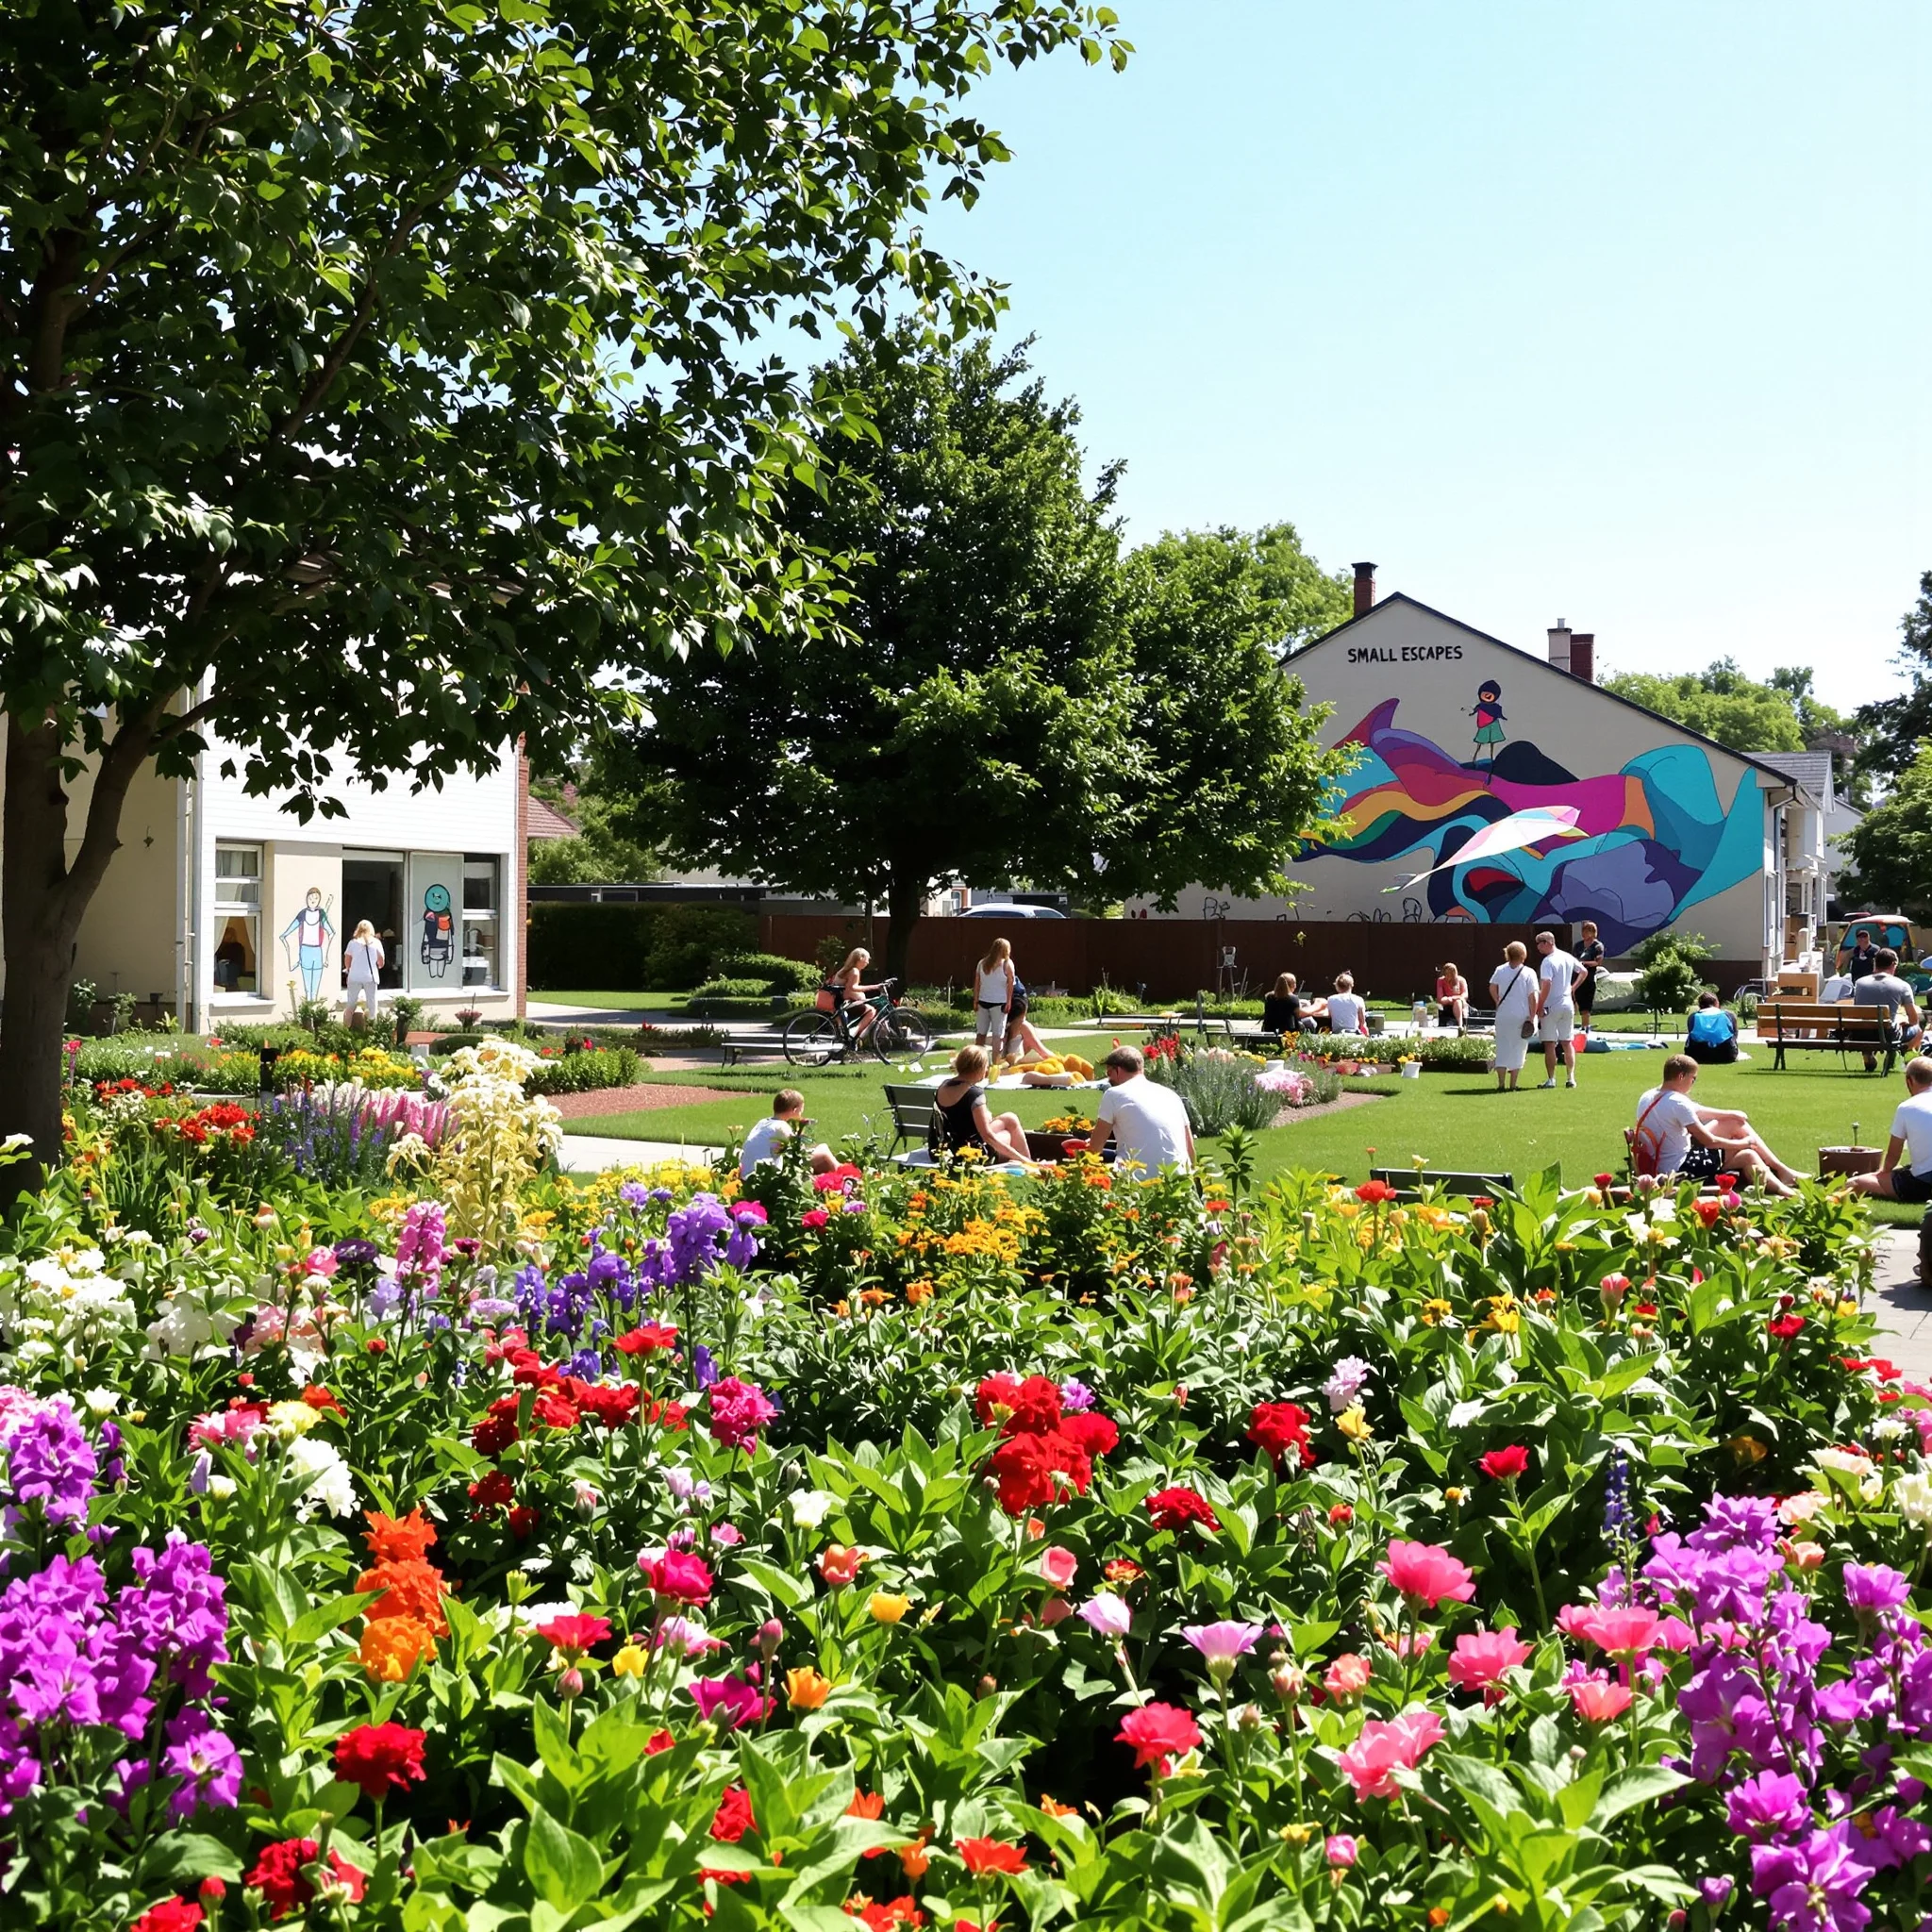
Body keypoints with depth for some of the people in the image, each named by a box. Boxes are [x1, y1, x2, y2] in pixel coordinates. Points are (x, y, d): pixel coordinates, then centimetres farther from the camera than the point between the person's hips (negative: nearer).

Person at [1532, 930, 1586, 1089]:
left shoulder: (1548, 961, -16)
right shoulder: (1569, 957, 7)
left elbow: (1546, 985, -23)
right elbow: (1583, 971, 21)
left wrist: (1539, 1007, -19)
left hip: (1551, 1007, -7)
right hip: (1568, 1004, 7)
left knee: (1549, 1044, 0)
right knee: (1567, 1042, 12)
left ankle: (1551, 1079, 1)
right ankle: (1570, 1077, 10)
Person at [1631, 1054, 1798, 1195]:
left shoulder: (1646, 1098, 3)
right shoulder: (1677, 1103, -23)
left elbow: (1697, 1112, 14)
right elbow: (1709, 1141, -17)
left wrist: (1731, 1114, 12)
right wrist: (1743, 1142, -2)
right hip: (1680, 1168, -9)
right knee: (1748, 1155, -2)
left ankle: (1780, 1169, 19)